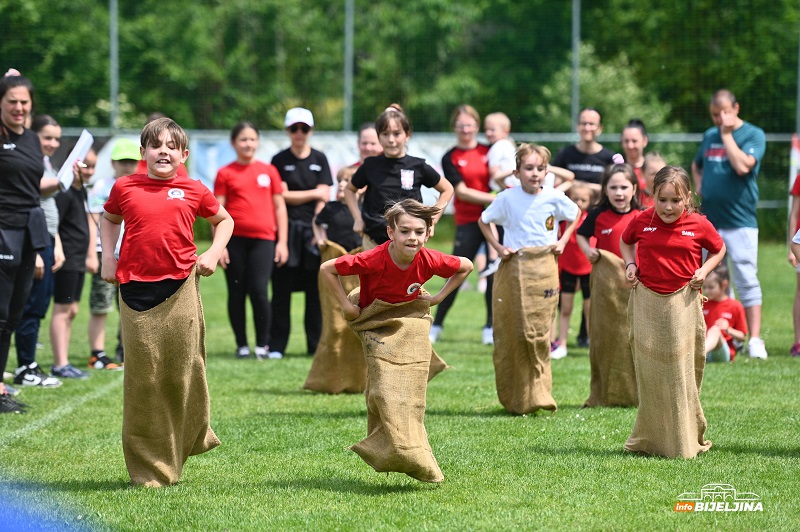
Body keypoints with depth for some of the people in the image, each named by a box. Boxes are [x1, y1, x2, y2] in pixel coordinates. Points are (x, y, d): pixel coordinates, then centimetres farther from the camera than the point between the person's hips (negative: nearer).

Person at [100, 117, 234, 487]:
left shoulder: (194, 191, 5)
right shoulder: (125, 188, 5)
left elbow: (224, 220, 21)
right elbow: (109, 219, 25)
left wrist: (213, 254, 6)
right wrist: (108, 258, 12)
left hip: (179, 289, 0)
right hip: (136, 288, 0)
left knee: (181, 370, 2)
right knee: (143, 375, 0)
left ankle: (180, 449, 23)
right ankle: (147, 468, 7)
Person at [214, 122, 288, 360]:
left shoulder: (269, 171, 11)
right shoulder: (226, 173, 5)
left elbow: (279, 207, 12)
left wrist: (282, 242, 6)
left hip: (263, 238, 0)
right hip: (234, 239, 0)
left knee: (259, 291, -11)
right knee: (237, 293, 3)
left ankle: (263, 344, 0)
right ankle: (242, 345, 11)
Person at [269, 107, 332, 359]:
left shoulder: (319, 159, 10)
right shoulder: (280, 160, 6)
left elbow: (324, 198, 3)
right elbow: (283, 195, -3)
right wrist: (314, 193, -1)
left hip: (313, 228, 2)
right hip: (288, 230, -2)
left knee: (316, 289, 0)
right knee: (282, 289, -3)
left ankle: (316, 345, 6)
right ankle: (276, 346, 0)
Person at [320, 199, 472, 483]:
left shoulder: (429, 261, -21)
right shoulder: (374, 260, -30)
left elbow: (466, 266, -1)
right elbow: (327, 269, -19)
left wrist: (438, 297, -4)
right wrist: (346, 305, -15)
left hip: (413, 326, 3)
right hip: (379, 328, -3)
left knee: (410, 392, -1)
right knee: (385, 390, -15)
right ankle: (399, 451, -15)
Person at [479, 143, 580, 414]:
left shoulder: (554, 197, 0)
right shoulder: (507, 198, -2)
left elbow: (576, 214, 20)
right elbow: (483, 221, 14)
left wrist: (563, 241, 9)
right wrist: (497, 247, 3)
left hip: (543, 268, 0)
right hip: (513, 268, 0)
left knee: (538, 332, -6)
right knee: (510, 333, 0)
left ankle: (537, 394, 1)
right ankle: (512, 399, 10)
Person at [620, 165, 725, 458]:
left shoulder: (699, 225, -6)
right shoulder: (641, 221, -3)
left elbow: (718, 249, 13)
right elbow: (625, 241, 19)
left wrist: (704, 270, -4)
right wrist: (630, 264, 2)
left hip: (682, 303, -1)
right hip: (647, 301, 1)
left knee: (682, 373, 1)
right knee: (649, 373, 7)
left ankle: (686, 443, 10)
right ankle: (649, 440, 16)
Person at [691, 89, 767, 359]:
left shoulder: (753, 135, -5)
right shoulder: (709, 136, 12)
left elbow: (743, 165, -22)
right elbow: (696, 165, 30)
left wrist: (727, 134, -13)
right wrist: (699, 184, 10)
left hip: (739, 222, -6)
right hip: (708, 220, 6)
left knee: (747, 281, -9)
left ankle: (754, 340, -8)